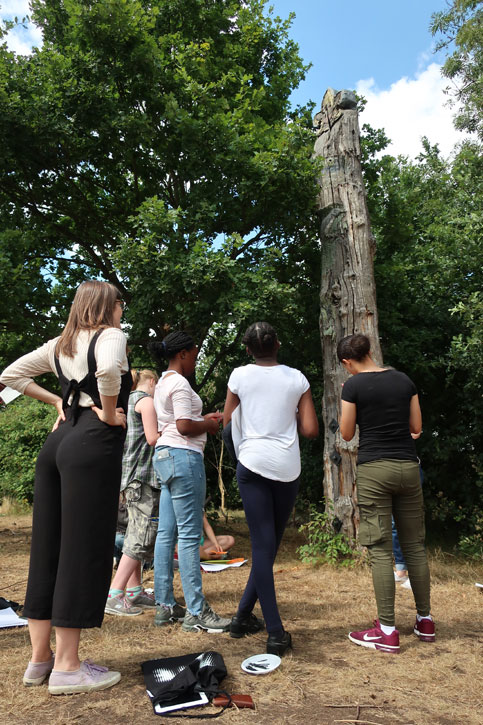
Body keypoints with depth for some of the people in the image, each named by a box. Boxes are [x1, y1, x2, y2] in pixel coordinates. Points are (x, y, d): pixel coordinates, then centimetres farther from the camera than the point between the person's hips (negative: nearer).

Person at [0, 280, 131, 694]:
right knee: (84, 553, -1)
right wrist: (109, 413, -11)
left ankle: (40, 659, 23)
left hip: (58, 442, 8)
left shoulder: (60, 344, 18)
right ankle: (67, 667, 7)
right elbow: (108, 369, -26)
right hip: (93, 446, -8)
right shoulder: (111, 335, -4)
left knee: (48, 550, 12)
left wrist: (56, 401, 18)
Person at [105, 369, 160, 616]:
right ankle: (113, 596, -9)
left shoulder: (128, 401, 22)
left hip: (130, 475, 10)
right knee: (143, 534, -9)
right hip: (143, 475, -10)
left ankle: (134, 591, 19)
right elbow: (153, 438, -13)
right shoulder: (146, 400, -5)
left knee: (136, 533, 13)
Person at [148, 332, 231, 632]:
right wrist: (209, 425, -1)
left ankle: (165, 606, 19)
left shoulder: (163, 383, 19)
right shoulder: (179, 383, -11)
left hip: (165, 455, 10)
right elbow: (184, 427, -17)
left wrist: (202, 419, 14)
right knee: (189, 535, -6)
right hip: (183, 457, -10)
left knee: (166, 534, 11)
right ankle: (196, 612, 1)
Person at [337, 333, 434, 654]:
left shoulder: (353, 386, -6)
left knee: (381, 549, 0)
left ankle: (388, 631, 4)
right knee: (415, 545, 13)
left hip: (374, 469, -4)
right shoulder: (405, 380, 7)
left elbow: (347, 434, 0)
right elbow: (416, 427, 10)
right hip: (408, 466, 5)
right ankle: (425, 621, 25)